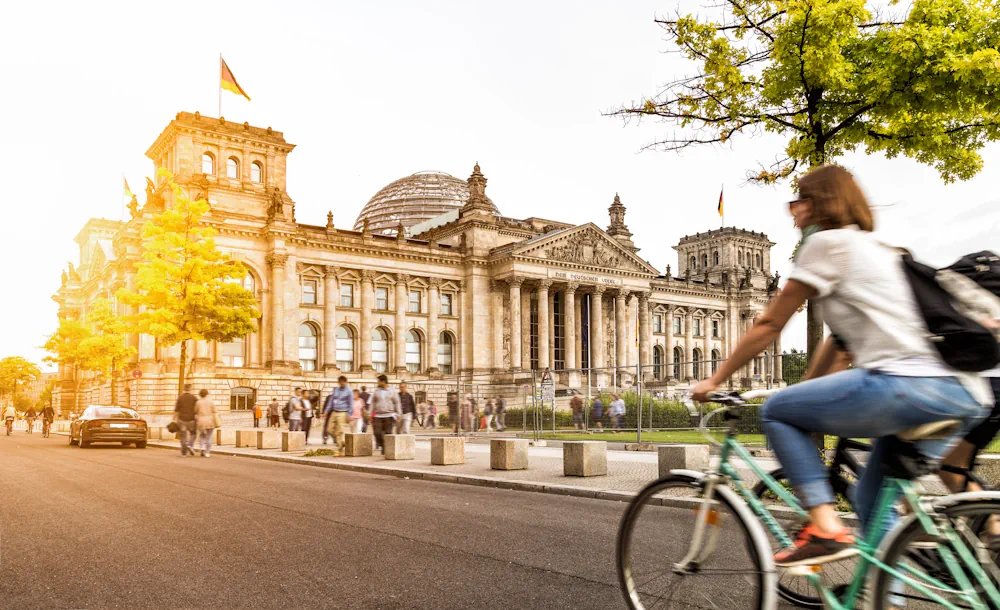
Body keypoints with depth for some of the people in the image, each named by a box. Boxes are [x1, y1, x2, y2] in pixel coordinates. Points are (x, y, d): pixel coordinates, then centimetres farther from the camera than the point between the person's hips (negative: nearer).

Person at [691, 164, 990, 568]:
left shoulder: (827, 241, 1)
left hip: (908, 383, -9)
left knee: (776, 411, 4)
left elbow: (769, 326, 3)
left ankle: (825, 526, -6)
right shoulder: (876, 249, 28)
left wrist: (714, 380, 11)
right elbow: (837, 339, 30)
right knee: (870, 499, 20)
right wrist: (806, 395, 35)